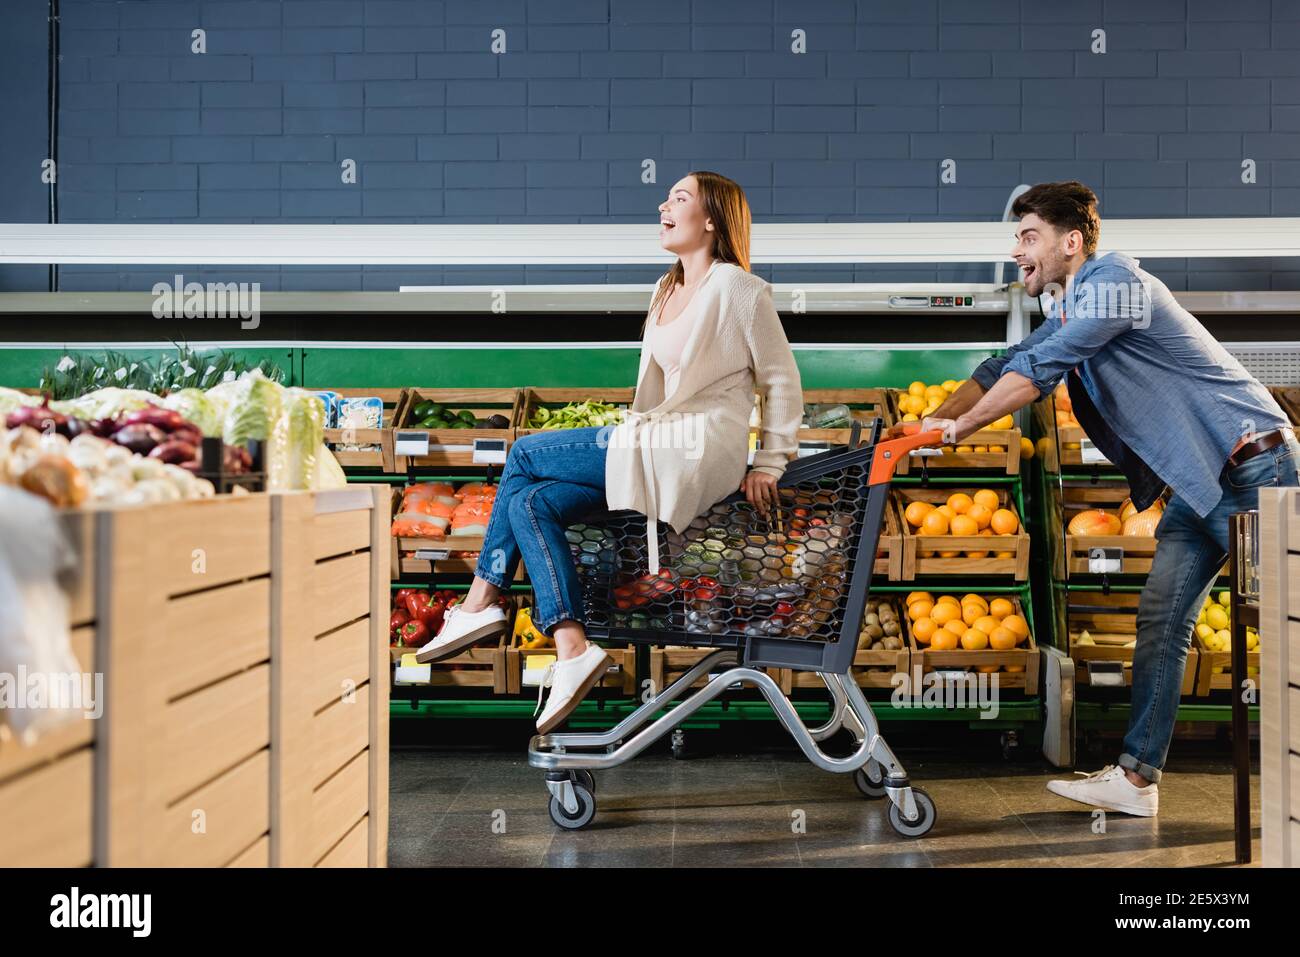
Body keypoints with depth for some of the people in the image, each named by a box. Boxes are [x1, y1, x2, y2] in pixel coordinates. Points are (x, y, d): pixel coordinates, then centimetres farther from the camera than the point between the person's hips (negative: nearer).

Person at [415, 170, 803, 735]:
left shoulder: (737, 288, -5)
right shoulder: (667, 291, 21)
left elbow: (782, 381, -3)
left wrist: (770, 465, -3)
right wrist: (627, 437, 9)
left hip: (696, 450, -9)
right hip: (658, 446, 9)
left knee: (524, 455, -6)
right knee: (532, 503, -7)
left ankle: (479, 604, 5)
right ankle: (571, 651, -11)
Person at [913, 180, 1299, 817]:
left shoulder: (1113, 282, -16)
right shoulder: (1065, 315, 14)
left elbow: (1037, 370, -20)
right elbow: (1004, 367, 16)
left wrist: (961, 427, -10)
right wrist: (930, 423, 5)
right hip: (1198, 481, 9)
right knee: (1159, 620, 3)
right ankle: (1136, 778, 4)